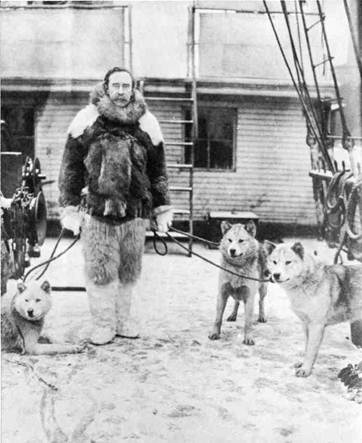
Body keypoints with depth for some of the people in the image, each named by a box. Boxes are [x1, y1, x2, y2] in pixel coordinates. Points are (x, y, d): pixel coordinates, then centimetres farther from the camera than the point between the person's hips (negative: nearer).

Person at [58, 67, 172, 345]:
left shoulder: (146, 124, 7)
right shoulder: (87, 121, 1)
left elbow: (158, 170, 12)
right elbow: (71, 167, 3)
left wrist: (162, 209, 10)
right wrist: (70, 208, -1)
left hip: (134, 211, 2)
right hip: (96, 210, -2)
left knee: (129, 270, 11)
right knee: (100, 270, 2)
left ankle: (123, 321, 27)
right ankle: (103, 324, 18)